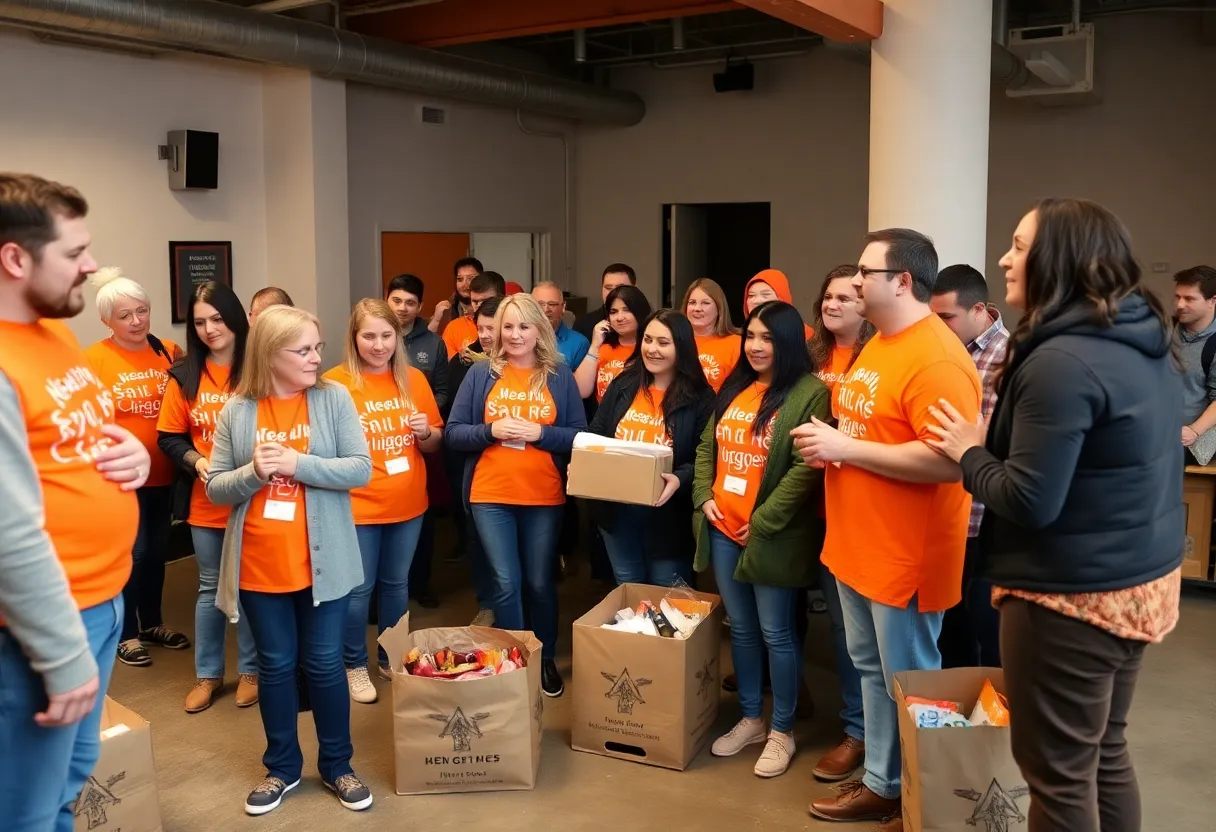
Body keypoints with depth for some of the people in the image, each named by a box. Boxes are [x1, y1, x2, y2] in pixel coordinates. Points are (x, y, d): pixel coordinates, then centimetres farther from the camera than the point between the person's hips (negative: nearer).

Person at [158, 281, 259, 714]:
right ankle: (207, 673, 29)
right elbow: (169, 437, 3)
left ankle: (250, 670, 27)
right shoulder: (185, 376, 0)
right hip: (206, 503, 3)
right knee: (210, 588, 15)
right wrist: (197, 460, -14)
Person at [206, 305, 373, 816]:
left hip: (321, 561, -1)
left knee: (324, 663, 9)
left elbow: (360, 469, -10)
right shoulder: (236, 410, -2)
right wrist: (253, 473, -20)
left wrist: (298, 463, -21)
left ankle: (336, 765, 27)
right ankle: (282, 767, 31)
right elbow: (215, 488, 0)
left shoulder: (334, 398, -5)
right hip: (260, 564, 1)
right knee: (275, 666, 14)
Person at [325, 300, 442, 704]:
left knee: (396, 583, 17)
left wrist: (425, 432, -11)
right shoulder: (335, 382, -9)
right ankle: (354, 666, 23)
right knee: (359, 588, 5)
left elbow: (436, 443, 9)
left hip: (408, 503, 4)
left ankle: (392, 657, 34)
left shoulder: (414, 379, 3)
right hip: (357, 506, -4)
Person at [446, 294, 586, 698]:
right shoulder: (480, 374, 3)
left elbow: (580, 437, 0)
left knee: (540, 582, 10)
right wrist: (491, 430, -16)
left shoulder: (560, 377, 3)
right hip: (490, 496, 0)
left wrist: (540, 433, -15)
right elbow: (454, 433, 1)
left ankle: (546, 659, 28)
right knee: (506, 582, -2)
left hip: (544, 498, 1)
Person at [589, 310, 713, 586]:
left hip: (667, 515, -4)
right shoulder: (623, 385, 3)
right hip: (617, 510, 4)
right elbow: (595, 434, 8)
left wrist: (680, 479, -30)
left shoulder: (699, 397, -9)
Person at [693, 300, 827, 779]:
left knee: (775, 633, 3)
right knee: (740, 628, 16)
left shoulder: (810, 393, -11)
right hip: (722, 528, 7)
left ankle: (782, 731, 20)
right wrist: (703, 497, 2)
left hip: (771, 534, -7)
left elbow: (807, 467, -17)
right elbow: (706, 445, 17)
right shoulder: (734, 388, 13)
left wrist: (764, 521, -16)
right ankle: (750, 720, 30)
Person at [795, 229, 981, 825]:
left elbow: (948, 462, -29)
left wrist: (845, 448, -24)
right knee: (871, 669, 19)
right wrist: (829, 440, 1)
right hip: (857, 544, 10)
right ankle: (881, 781, 33)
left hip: (904, 554, -10)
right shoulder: (878, 344, 12)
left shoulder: (937, 359, -21)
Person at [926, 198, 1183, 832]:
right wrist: (990, 445, 16)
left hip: (1071, 596, -9)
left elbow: (1028, 502, -24)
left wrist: (970, 452, -7)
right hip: (1143, 581, 9)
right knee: (1105, 753, 22)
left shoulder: (1059, 362, -23)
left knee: (1057, 773, 6)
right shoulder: (1148, 345, 7)